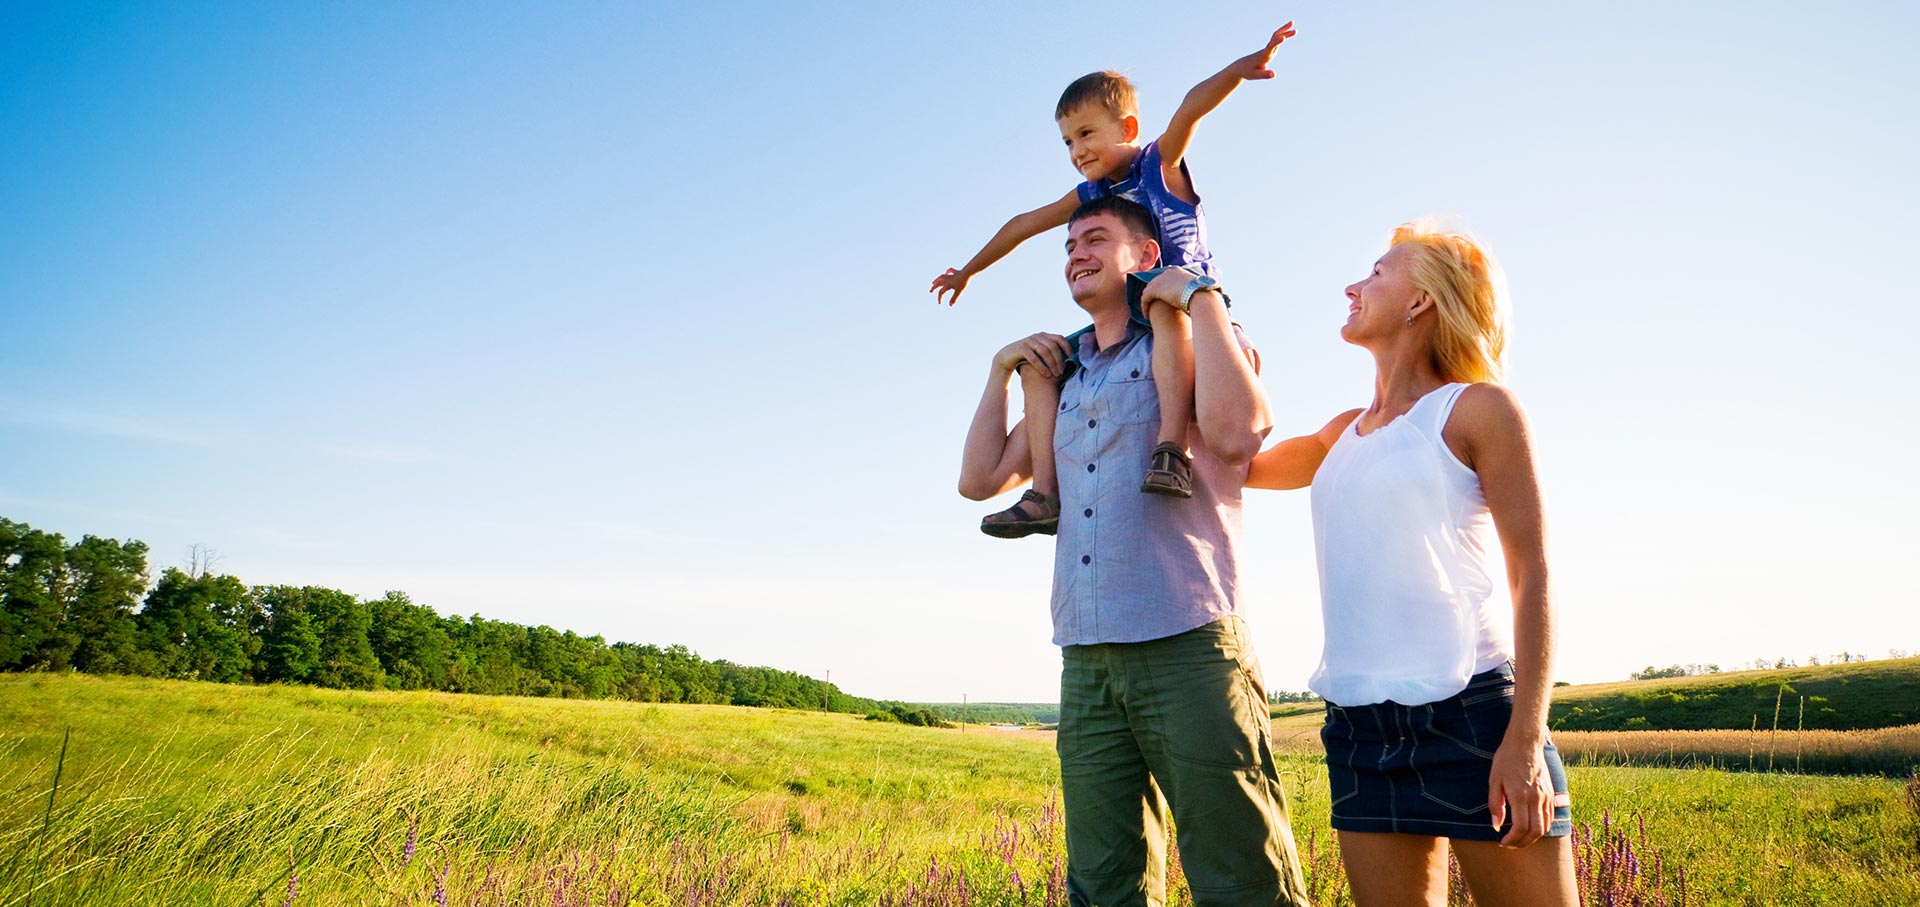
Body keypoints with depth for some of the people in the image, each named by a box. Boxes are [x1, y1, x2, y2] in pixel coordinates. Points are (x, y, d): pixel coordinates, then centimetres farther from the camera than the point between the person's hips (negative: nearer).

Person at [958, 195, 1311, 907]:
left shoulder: (1200, 341, 5)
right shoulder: (1066, 377, 22)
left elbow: (1234, 432, -17)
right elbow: (979, 478, 21)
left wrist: (1200, 295, -8)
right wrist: (1002, 366, 16)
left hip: (1188, 645, -6)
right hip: (1085, 662, 6)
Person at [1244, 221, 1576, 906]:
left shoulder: (1477, 407, 0)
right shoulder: (1344, 434, 17)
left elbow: (1533, 575, -5)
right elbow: (1238, 465, 29)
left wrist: (1526, 736, -14)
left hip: (1470, 708, -5)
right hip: (1359, 721, 6)